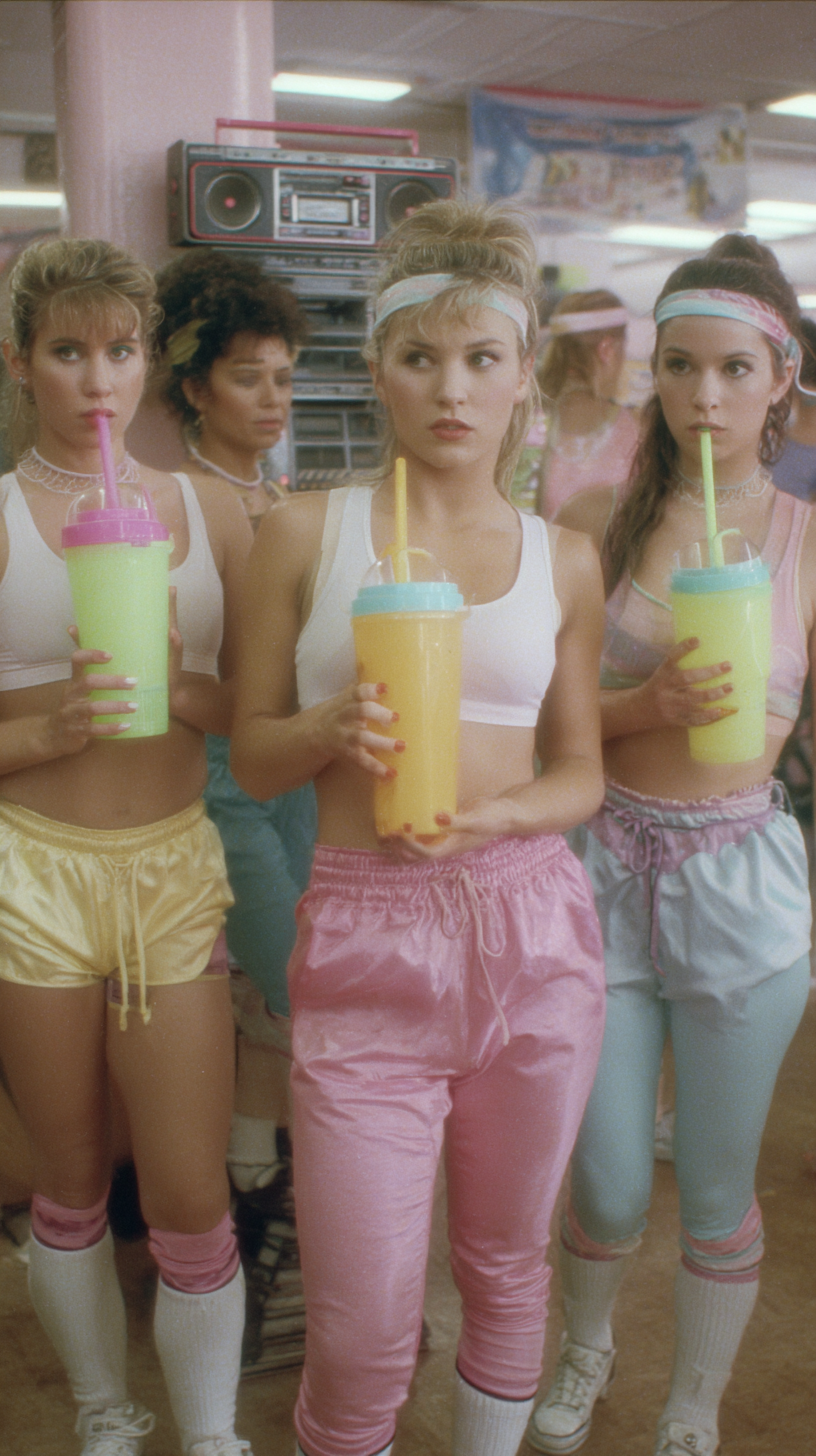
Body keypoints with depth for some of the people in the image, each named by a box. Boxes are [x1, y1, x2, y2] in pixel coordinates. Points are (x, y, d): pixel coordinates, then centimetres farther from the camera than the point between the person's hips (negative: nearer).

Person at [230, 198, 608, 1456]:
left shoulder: (564, 561, 6)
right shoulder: (306, 532, 1)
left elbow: (579, 773, 10)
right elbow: (253, 758, 4)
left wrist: (490, 813, -11)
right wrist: (333, 727, -17)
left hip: (533, 934, 2)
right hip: (366, 938, -2)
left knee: (506, 1263, 19)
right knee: (363, 1335, 4)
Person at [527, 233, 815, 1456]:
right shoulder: (598, 521, -2)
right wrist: (653, 704, -19)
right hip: (607, 868, 0)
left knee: (717, 1192, 13)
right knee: (607, 1185, 11)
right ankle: (587, 1351, 46)